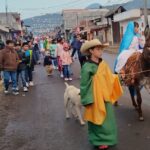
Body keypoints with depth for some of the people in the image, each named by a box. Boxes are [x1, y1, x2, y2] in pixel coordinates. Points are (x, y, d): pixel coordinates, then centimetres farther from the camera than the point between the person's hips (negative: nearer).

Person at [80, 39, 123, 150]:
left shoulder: (103, 64, 0)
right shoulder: (87, 67, -16)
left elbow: (109, 79, 8)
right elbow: (84, 85, -13)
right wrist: (87, 100, -14)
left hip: (105, 97, 6)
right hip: (95, 98, -6)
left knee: (107, 118, 15)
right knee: (97, 119, 7)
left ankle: (106, 139, 33)